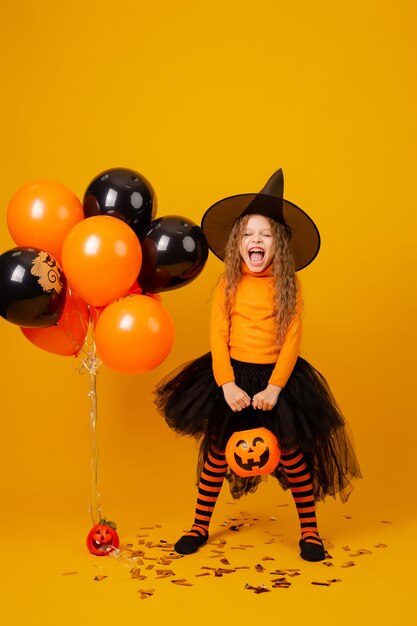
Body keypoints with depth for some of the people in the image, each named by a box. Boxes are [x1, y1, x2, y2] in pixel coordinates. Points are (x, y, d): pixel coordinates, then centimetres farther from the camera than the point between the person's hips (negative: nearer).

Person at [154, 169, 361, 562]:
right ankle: (200, 526, 26)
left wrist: (275, 386, -15)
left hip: (276, 378, -1)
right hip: (232, 377, 1)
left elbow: (292, 341, -7)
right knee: (217, 452, 10)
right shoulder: (228, 286, -2)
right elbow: (218, 337, -5)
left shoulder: (288, 287, -4)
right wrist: (227, 384, -14)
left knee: (292, 454, 6)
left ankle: (310, 531, 22)